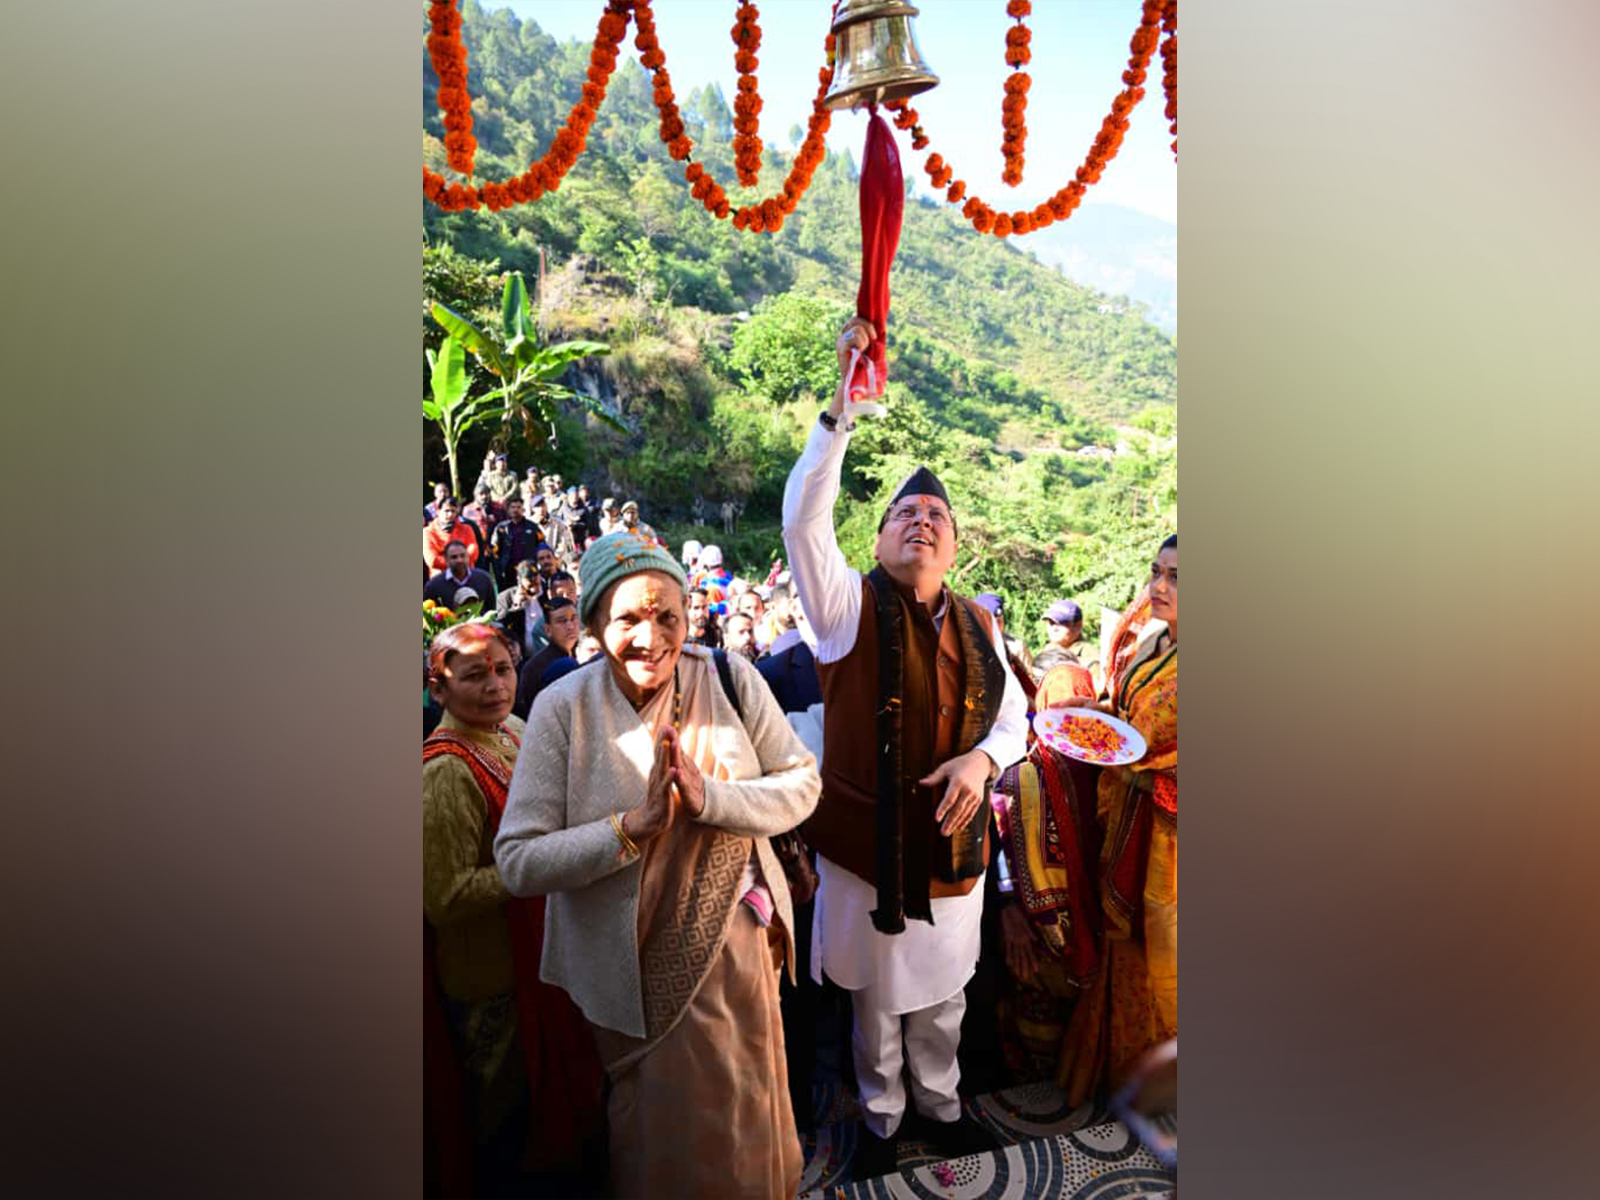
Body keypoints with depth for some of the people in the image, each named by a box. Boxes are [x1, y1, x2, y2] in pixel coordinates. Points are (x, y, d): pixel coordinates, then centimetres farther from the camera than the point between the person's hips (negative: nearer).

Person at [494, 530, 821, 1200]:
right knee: (661, 1127, 19)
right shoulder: (565, 707, -16)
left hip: (737, 940, 2)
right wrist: (634, 826, -29)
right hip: (640, 963, -2)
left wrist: (710, 798, -27)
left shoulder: (730, 679, -11)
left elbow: (802, 784, -11)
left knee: (746, 1117, 25)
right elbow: (518, 863, -17)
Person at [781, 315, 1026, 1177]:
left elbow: (1013, 715, 8)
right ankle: (880, 1115, 44)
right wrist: (842, 404, -31)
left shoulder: (977, 626, 1)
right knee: (876, 996, 18)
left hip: (953, 847, 4)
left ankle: (940, 1103, 50)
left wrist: (983, 757, -15)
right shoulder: (851, 606, -11)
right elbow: (803, 518, -26)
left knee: (943, 992, 24)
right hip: (868, 844, -3)